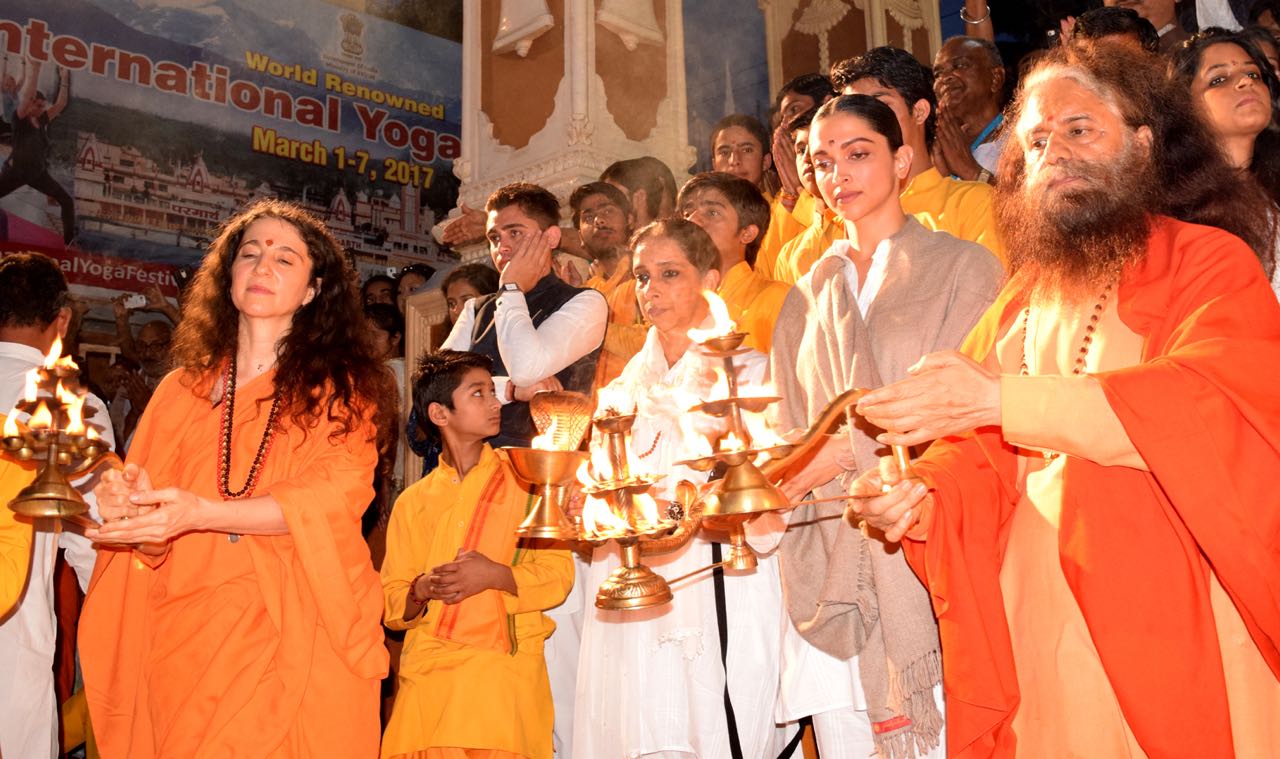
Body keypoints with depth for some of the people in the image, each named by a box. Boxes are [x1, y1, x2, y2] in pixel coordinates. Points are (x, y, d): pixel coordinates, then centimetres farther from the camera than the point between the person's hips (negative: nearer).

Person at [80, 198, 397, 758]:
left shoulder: (344, 386, 3)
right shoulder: (183, 389, 12)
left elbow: (332, 498, -13)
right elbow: (153, 545, 8)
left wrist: (200, 513, -25)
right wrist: (131, 504, -15)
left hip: (300, 639, -2)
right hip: (187, 642, 3)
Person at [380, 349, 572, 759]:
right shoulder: (413, 502, 11)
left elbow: (558, 573, 1)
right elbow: (392, 605, 12)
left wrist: (496, 576, -15)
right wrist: (421, 591, -9)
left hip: (504, 668, -2)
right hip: (427, 671, 2)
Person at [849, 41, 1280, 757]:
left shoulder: (1209, 262, -3)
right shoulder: (1023, 299, 10)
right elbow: (982, 453, 9)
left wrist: (1005, 400, -27)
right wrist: (923, 495, -13)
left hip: (1180, 625, -3)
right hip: (1042, 629, 4)